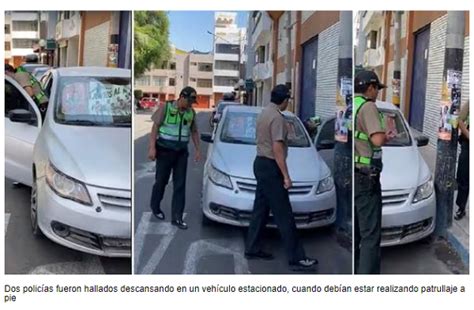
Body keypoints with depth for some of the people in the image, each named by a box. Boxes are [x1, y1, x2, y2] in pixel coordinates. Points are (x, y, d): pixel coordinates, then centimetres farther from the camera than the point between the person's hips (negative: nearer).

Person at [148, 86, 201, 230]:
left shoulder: (191, 112, 5)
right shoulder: (166, 107, -8)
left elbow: (194, 132, 15)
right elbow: (155, 127, -8)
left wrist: (197, 149, 9)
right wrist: (152, 147, -14)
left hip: (181, 152, 4)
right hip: (165, 151, -4)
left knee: (180, 185, 0)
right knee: (161, 181, 9)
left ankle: (177, 217, 4)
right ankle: (155, 207, 34)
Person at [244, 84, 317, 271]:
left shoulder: (264, 113, 13)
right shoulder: (277, 117, -17)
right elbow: (277, 149, -22)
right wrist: (286, 176, -21)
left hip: (260, 163, 10)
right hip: (270, 167, -10)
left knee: (260, 210, 15)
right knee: (284, 215, -7)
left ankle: (252, 249, 23)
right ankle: (296, 258, -2)